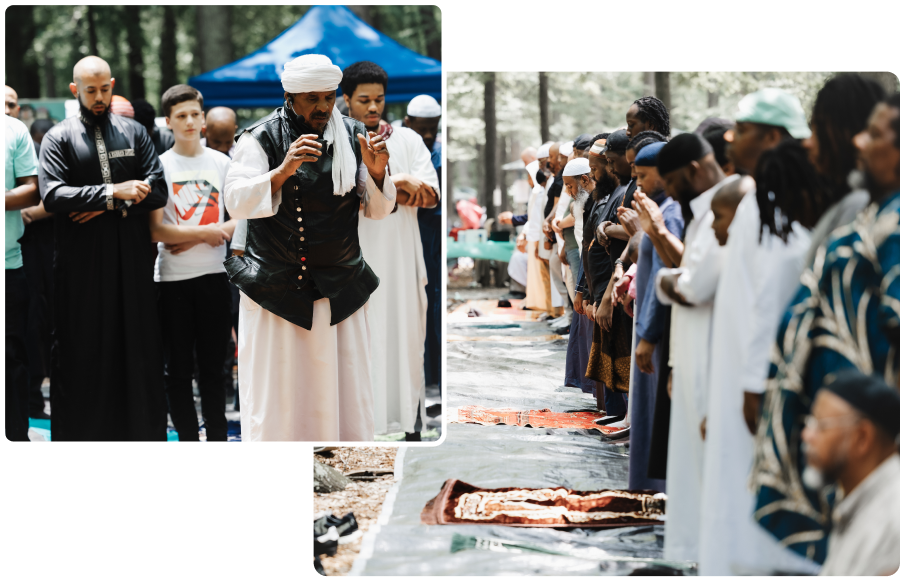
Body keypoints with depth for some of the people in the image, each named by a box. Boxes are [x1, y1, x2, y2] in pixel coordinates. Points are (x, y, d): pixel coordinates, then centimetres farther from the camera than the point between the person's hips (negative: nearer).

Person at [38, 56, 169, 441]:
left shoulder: (134, 132, 11)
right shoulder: (59, 138, 3)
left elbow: (157, 191, 2)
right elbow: (52, 195, -12)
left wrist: (109, 206, -10)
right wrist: (113, 193, -17)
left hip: (132, 260, 2)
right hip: (81, 262, -2)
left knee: (138, 348, 4)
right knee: (82, 351, 1)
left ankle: (143, 432, 9)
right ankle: (80, 434, 7)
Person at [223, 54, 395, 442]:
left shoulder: (354, 137, 4)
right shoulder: (259, 139, -7)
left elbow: (378, 210, 4)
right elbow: (236, 202, -18)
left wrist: (376, 172, -16)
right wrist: (282, 171, -32)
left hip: (340, 292, 3)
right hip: (275, 290, -3)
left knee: (346, 395, 5)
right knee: (274, 398, -1)